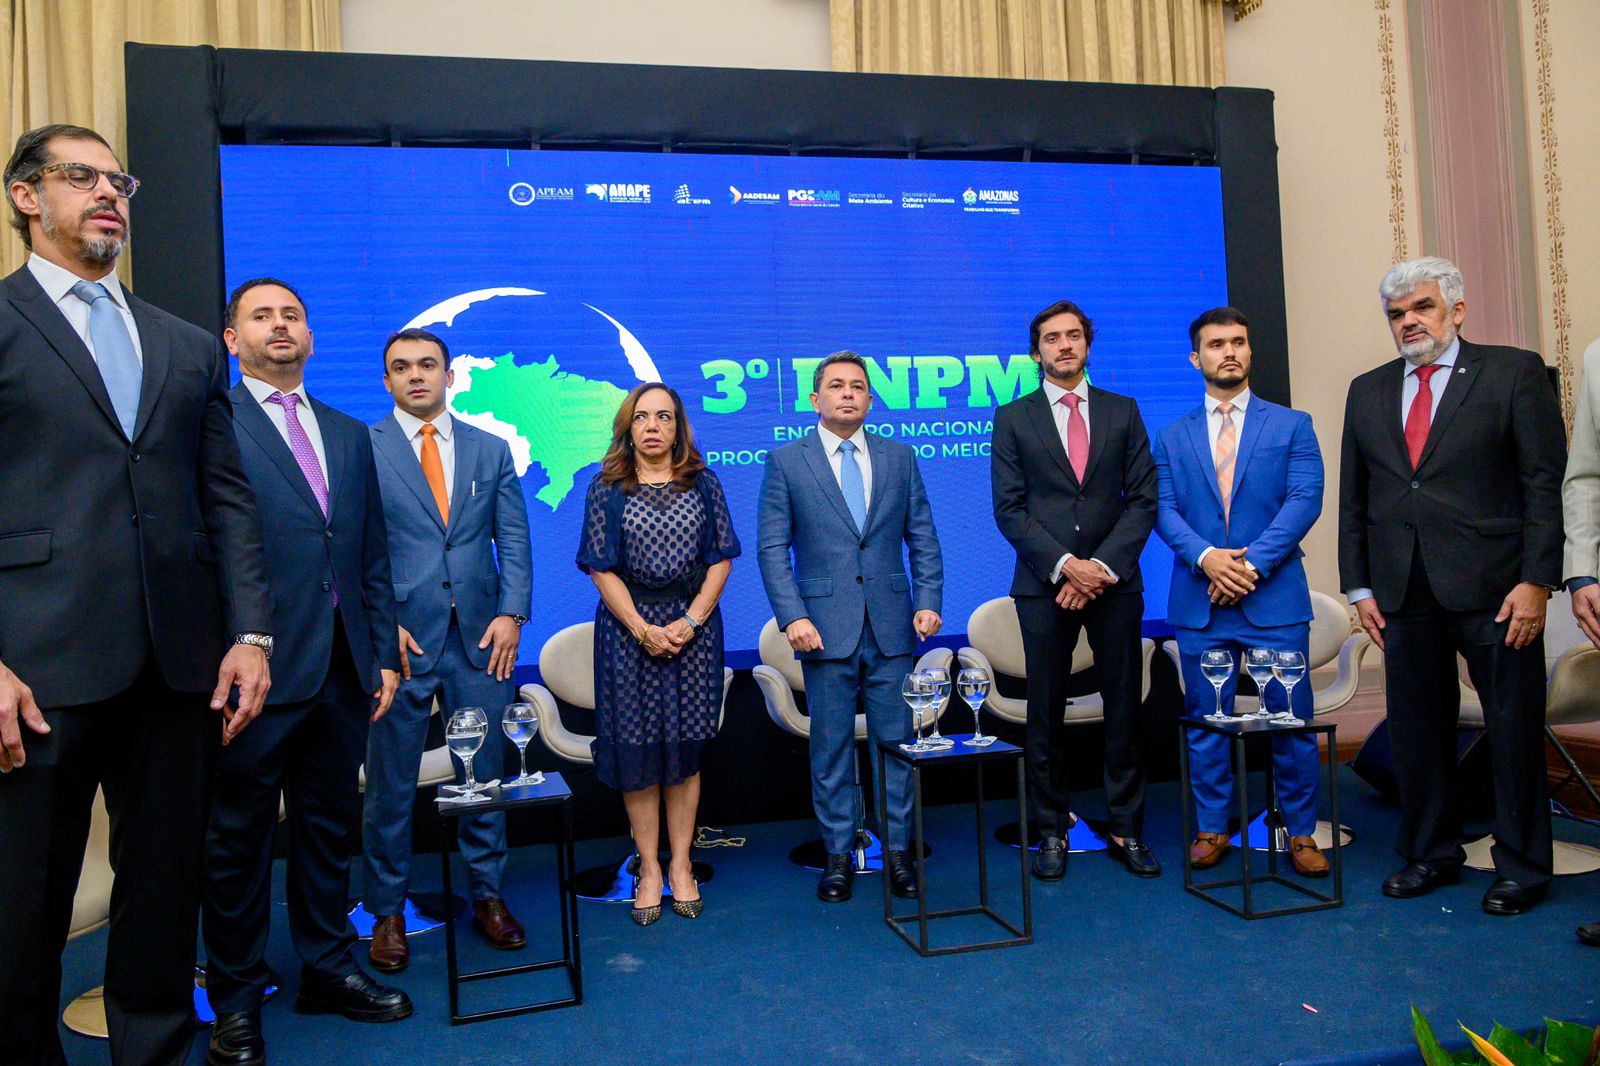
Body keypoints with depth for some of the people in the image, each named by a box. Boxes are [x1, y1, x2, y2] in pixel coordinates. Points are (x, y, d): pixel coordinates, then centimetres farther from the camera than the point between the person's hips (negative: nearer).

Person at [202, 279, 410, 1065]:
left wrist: (383, 654, 10)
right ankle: (235, 999, 24)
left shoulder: (349, 434, 15)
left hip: (343, 668, 6)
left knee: (330, 825, 16)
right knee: (239, 838, 8)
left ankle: (328, 969, 32)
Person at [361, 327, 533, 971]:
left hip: (480, 636, 3)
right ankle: (387, 911, 22)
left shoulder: (491, 450, 11)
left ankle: (488, 895, 25)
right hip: (400, 638, -2)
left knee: (485, 774, 10)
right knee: (390, 784, 6)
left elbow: (514, 540, 8)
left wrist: (511, 613, -4)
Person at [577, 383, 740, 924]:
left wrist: (689, 622, -9)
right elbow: (601, 566, -3)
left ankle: (681, 865, 18)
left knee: (685, 748, 6)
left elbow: (720, 559, 2)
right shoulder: (608, 487, 2)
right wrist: (642, 629, -11)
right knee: (636, 751, 2)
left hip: (693, 627, 1)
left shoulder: (702, 484, 4)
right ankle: (649, 868, 15)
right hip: (630, 627, -1)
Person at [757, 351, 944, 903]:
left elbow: (922, 538, 9)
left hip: (891, 627, 2)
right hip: (826, 627, -2)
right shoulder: (786, 461, 2)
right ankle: (839, 853, 20)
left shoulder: (899, 457, 9)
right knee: (830, 747, 7)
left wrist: (927, 600, -3)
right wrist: (792, 615, -11)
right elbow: (772, 548, -2)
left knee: (896, 742, 8)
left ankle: (898, 850, 22)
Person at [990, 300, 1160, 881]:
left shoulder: (1123, 412, 10)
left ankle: (1125, 829, 17)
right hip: (1044, 585, -1)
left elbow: (1143, 499, 4)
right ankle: (1051, 832, 14)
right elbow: (1009, 508, -1)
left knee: (1124, 710, 5)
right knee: (1046, 713, 3)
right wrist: (1065, 565, -12)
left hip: (1116, 581, 2)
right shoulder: (1013, 418, 6)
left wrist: (1103, 565, -9)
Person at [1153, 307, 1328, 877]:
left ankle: (1300, 833, 17)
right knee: (1206, 722, 8)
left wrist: (1251, 562, -15)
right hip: (1199, 601, 2)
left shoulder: (1292, 425, 7)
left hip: (1275, 598, -1)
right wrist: (1206, 556, -16)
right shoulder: (1172, 437, 12)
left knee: (1292, 719, 3)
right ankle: (1212, 829, 20)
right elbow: (1164, 509, 2)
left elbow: (1305, 500, -4)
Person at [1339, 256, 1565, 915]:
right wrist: (1359, 587, 7)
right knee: (1416, 730, 10)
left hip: (1492, 588, -3)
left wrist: (1536, 580, -11)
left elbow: (1544, 484, -4)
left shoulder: (1514, 372, 2)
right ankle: (1430, 854, 25)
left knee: (1514, 729, 4)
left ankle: (1523, 866, 19)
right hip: (1404, 591, 4)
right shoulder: (1368, 392, 14)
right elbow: (1353, 498, 13)